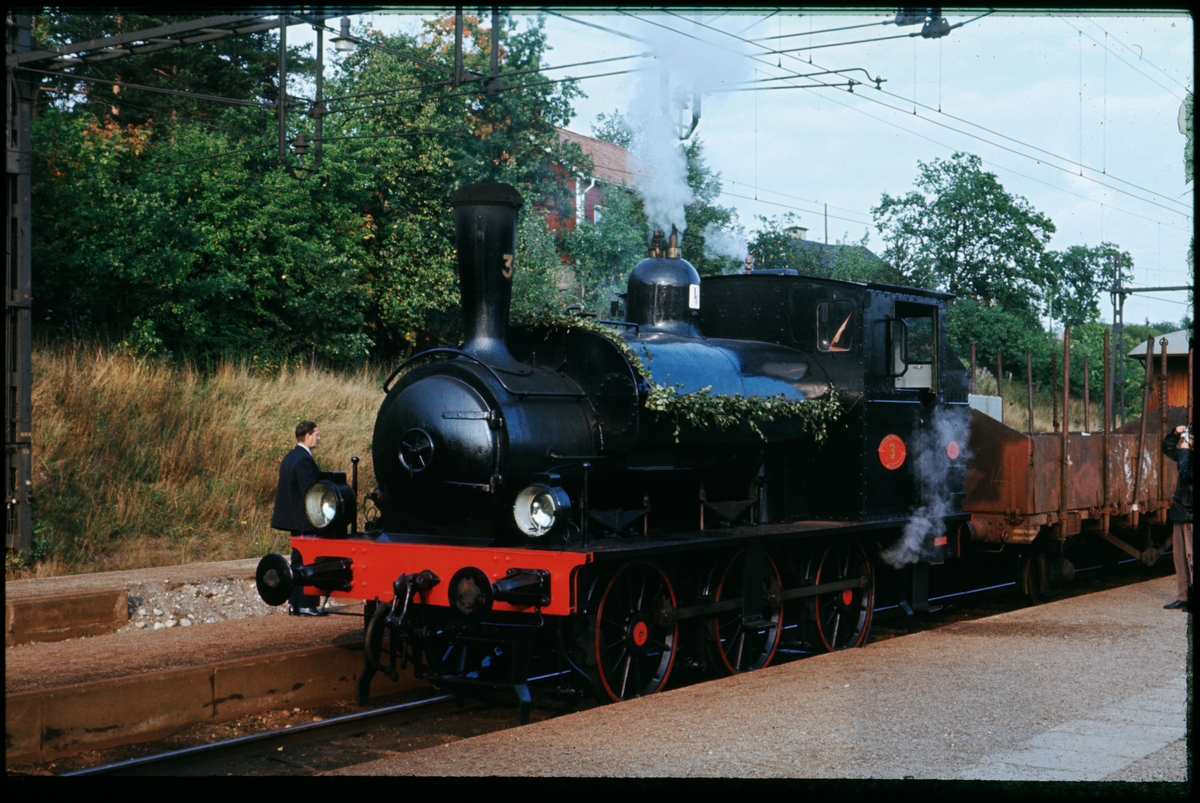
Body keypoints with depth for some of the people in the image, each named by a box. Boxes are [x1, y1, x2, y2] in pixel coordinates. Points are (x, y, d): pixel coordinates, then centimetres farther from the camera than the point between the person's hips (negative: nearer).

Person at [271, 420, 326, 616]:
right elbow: (309, 491, -21)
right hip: (305, 521, -10)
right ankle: (306, 605, -3)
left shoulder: (289, 457, 13)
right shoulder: (304, 459, -17)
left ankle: (296, 604, 18)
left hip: (294, 519, 10)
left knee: (298, 561, 14)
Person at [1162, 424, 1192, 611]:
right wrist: (1175, 433, 5)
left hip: (1189, 513, -9)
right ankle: (1182, 597, 17)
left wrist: (1184, 450, -24)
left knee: (1190, 556, -3)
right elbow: (1167, 447, 22)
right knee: (1180, 556, 11)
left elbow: (1186, 473, -30)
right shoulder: (1187, 453, 9)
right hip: (1180, 511, 9)